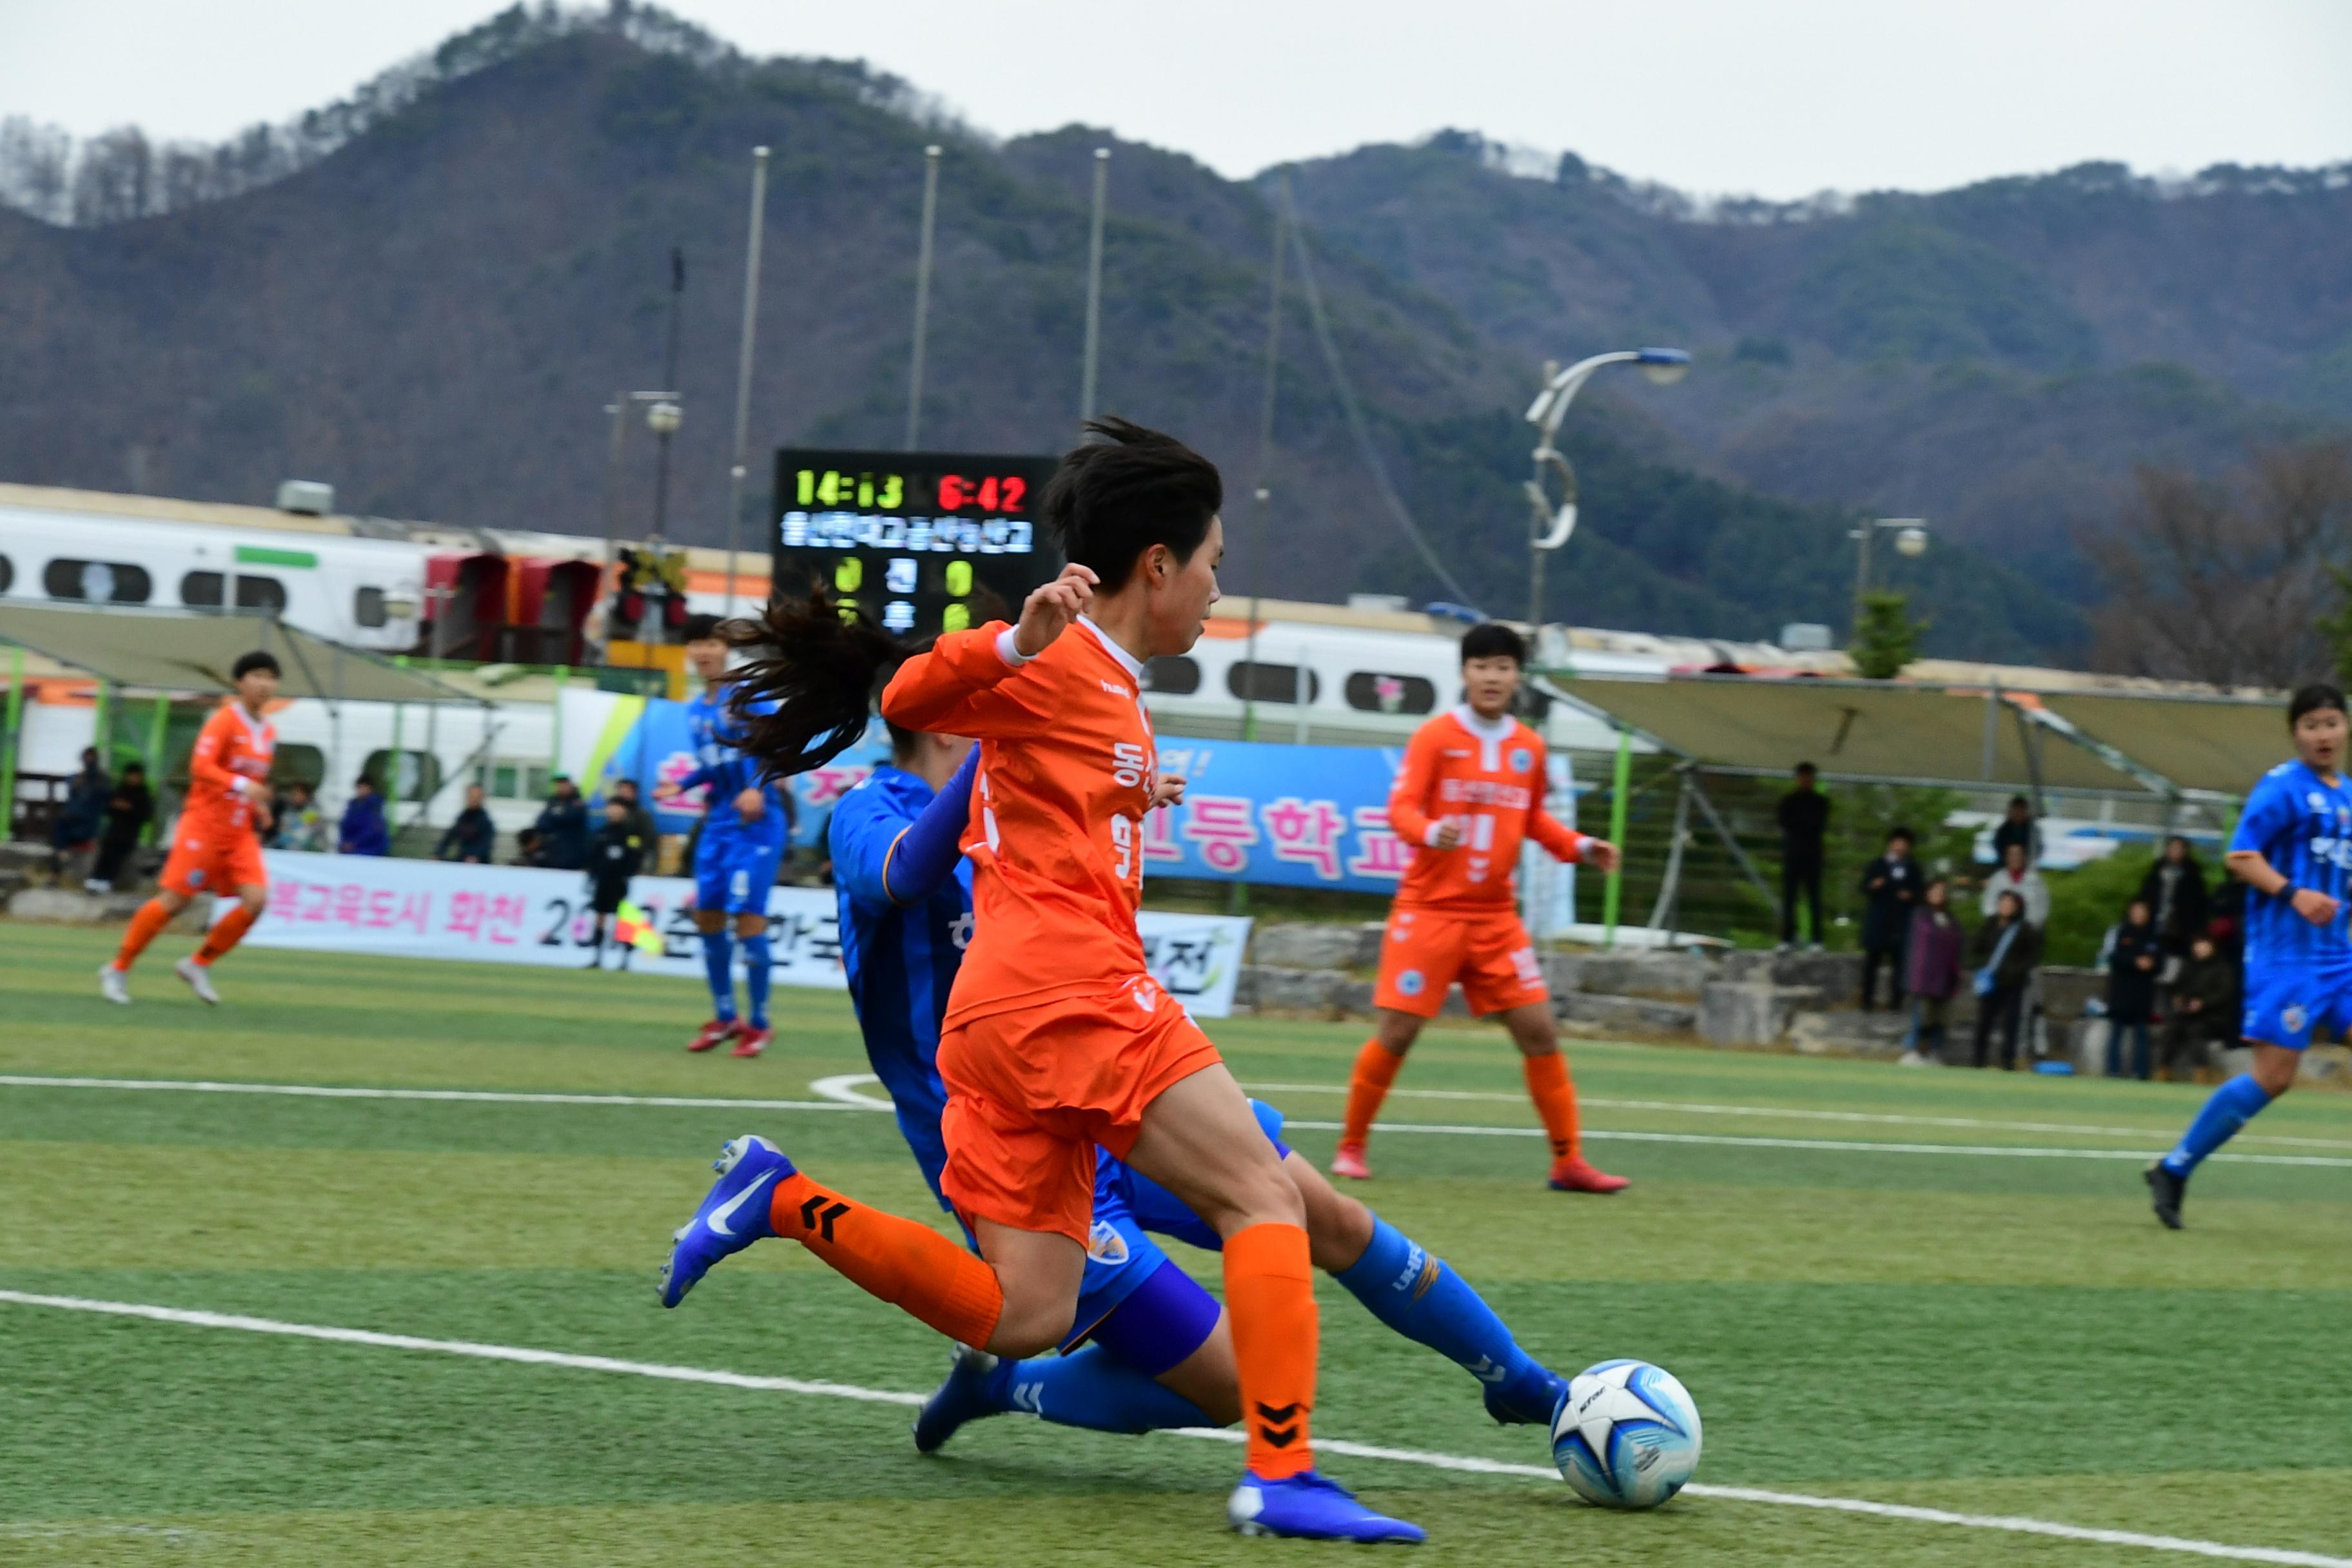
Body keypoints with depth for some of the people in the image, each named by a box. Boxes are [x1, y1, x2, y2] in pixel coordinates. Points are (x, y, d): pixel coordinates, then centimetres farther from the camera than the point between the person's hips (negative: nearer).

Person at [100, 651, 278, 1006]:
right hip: (204, 825, -7)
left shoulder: (268, 732, 13)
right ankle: (118, 971, 6)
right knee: (174, 899, -8)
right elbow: (201, 766, -22)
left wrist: (260, 808, 11)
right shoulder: (224, 721, -10)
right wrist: (240, 786, -33)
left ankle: (200, 965, 5)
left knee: (256, 899, -11)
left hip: (240, 832, 7)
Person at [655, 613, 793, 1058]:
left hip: (756, 822, -7)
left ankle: (759, 1023, 1)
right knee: (707, 915, 7)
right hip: (718, 821, 7)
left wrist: (757, 787, -30)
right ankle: (725, 1017, 20)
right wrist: (682, 785, 4)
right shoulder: (695, 710, 12)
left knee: (747, 916, -10)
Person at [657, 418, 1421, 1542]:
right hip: (1069, 993, -9)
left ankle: (779, 1200, 4)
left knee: (1020, 1319, 5)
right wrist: (1018, 642, -31)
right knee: (1265, 1198, -8)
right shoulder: (1062, 662, -3)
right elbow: (909, 702, -17)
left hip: (995, 1023, 9)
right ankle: (1279, 1476, -16)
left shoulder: (1109, 687, 24)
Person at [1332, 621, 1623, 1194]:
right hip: (1431, 908, -4)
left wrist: (1579, 846, 6)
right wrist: (1431, 833, -33)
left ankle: (1568, 1162, 5)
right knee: (1395, 1033, -6)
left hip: (1496, 916, 4)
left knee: (1540, 1030, -1)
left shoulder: (1529, 747, 8)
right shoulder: (1435, 737, -6)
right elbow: (1401, 809, -12)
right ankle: (1350, 1148, 11)